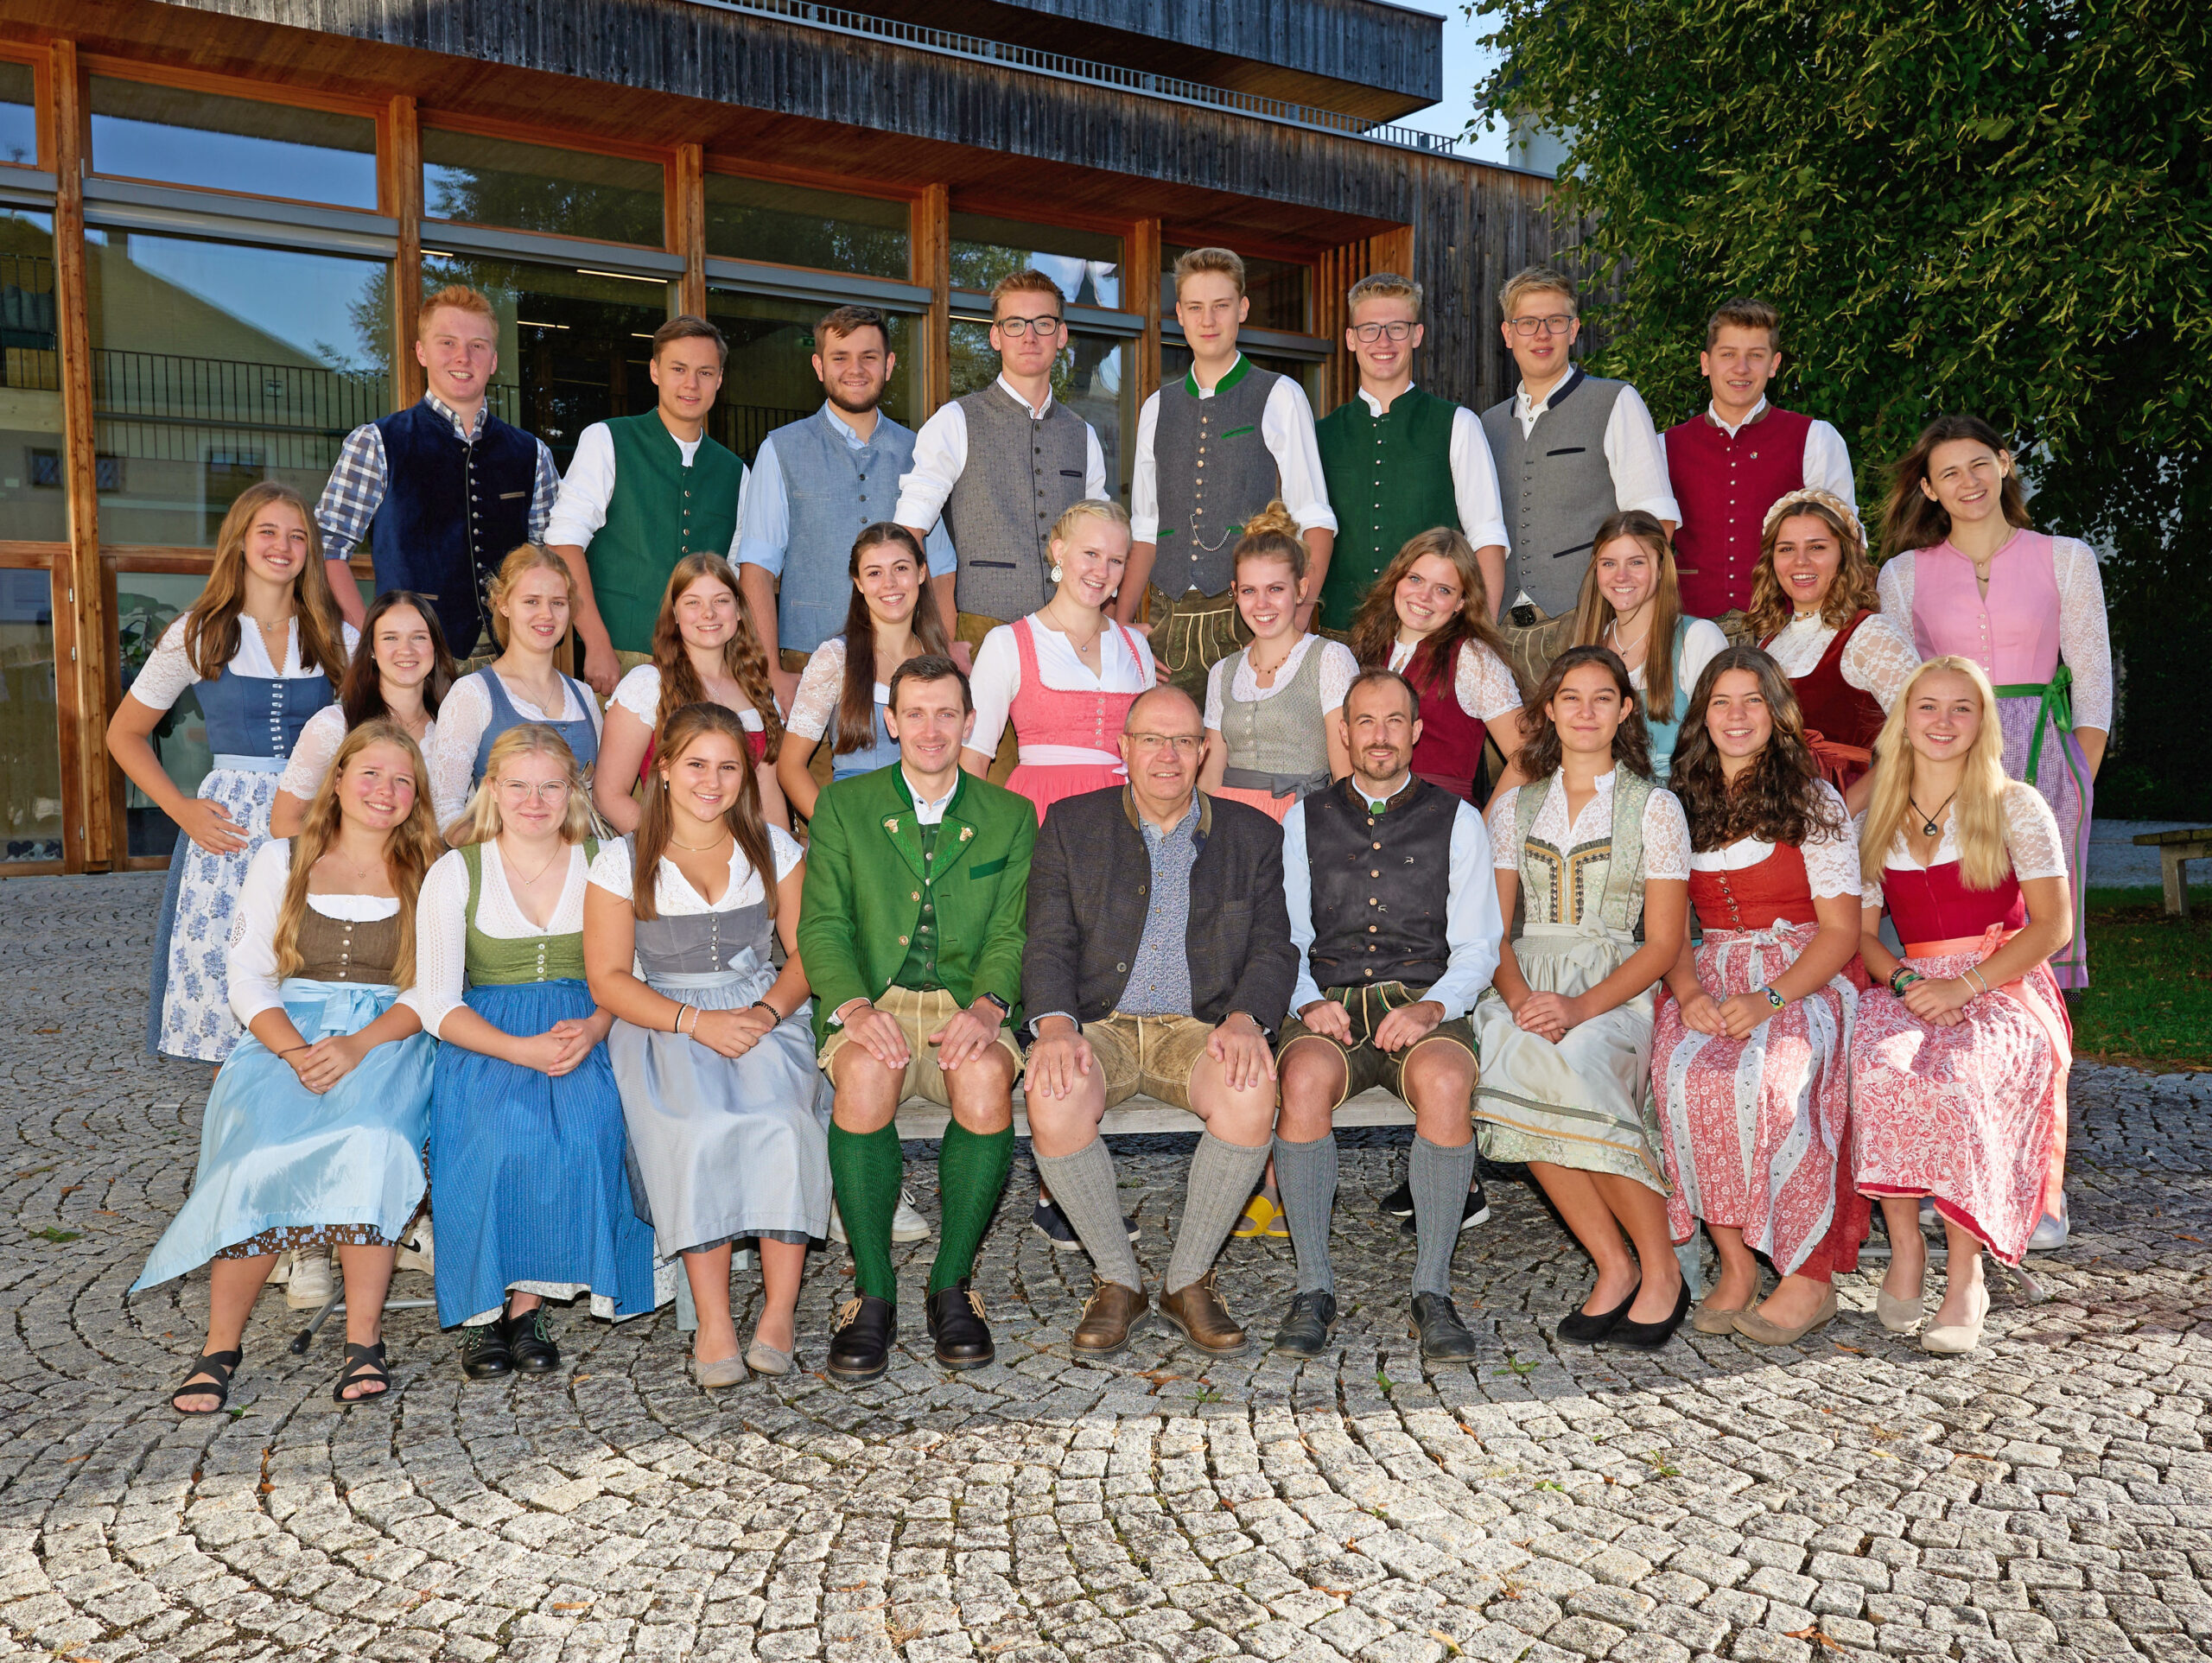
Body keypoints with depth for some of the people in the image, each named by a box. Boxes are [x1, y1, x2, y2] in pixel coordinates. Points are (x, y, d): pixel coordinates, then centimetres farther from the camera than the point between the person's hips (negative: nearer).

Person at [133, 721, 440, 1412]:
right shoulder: (282, 862, 15)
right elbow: (247, 976, 8)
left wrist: (359, 1045, -16)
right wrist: (296, 1050, -12)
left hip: (389, 1039, -1)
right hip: (285, 1035, 1)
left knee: (368, 1137, -34)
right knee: (262, 1149, -30)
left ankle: (363, 1339, -27)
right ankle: (221, 1345, -19)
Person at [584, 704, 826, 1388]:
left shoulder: (774, 849, 11)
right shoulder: (622, 861, 5)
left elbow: (807, 951, 8)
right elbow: (608, 978, -1)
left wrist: (766, 1012, -13)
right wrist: (695, 1021, -16)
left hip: (763, 1015, 1)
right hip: (661, 1023, -1)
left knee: (782, 1120, -31)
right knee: (697, 1129, -33)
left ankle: (779, 1312, -25)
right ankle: (714, 1322, -27)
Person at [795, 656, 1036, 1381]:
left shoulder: (1011, 815, 14)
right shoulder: (842, 806, 12)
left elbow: (1012, 933, 5)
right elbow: (822, 926, 4)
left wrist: (988, 1005, -16)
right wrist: (852, 1006, -17)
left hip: (968, 1004, 0)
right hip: (873, 1002, 0)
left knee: (986, 1077, -34)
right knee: (865, 1075, -35)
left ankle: (952, 1285, -14)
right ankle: (872, 1292, -19)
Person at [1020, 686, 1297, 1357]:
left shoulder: (1252, 835, 12)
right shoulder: (1071, 825, 10)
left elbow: (1273, 949, 5)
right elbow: (1048, 944, 1)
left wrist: (1245, 1018, -16)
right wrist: (1055, 1024, -19)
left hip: (1198, 1025, 0)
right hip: (1099, 1023, 0)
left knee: (1252, 1090, -33)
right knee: (1053, 1097, -33)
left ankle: (1188, 1281, -12)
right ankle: (1118, 1281, -10)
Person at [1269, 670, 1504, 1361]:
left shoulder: (1456, 819, 13)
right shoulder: (1306, 819, 17)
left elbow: (1477, 948, 8)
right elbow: (1287, 939, 13)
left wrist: (1433, 1007, -12)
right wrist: (1308, 1001, -8)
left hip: (1426, 1002, -1)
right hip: (1329, 1005, 1)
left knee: (1445, 1082, -35)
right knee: (1305, 1078, -34)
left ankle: (1433, 1292, -23)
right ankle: (1314, 1289, -22)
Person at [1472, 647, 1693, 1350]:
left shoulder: (1654, 809, 6)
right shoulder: (1514, 807, 16)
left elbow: (1664, 944, 0)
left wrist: (1581, 1007, -16)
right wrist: (1520, 997, -12)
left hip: (1614, 992, -2)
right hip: (1527, 986, 3)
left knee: (1570, 1069, -36)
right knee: (1511, 1066, -33)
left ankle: (1660, 1269, -16)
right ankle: (1614, 1267, -18)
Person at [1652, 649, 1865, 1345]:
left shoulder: (1813, 801, 2)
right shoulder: (1682, 806, 13)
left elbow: (1841, 930, -3)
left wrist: (1766, 1000, -19)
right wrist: (1689, 994, -11)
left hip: (1803, 979, -3)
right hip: (1710, 978, 3)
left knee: (1766, 1075, -34)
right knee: (1683, 1070, -30)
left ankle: (1810, 1275, -21)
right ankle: (1734, 1263, -21)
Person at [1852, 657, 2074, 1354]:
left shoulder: (2016, 806, 3)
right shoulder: (1876, 820, 12)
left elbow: (2054, 925, -3)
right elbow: (1862, 933, 11)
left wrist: (1964, 986, -15)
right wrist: (1905, 983, -11)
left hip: (2006, 990, -3)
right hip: (1912, 990, 3)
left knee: (1953, 1079, -35)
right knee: (1875, 1064, -32)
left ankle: (1965, 1274, -19)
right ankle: (1904, 1245, -17)